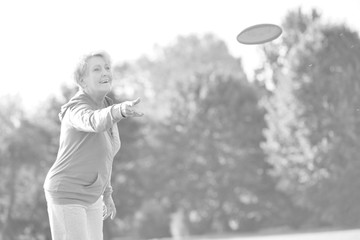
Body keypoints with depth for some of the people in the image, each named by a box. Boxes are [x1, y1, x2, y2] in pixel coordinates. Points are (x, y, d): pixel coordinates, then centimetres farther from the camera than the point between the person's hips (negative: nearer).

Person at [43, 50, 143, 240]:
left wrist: (106, 194, 21)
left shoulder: (104, 108, 7)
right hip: (66, 195, -9)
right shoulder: (78, 110, -21)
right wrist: (121, 111, -67)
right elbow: (96, 123, -46)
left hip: (88, 195, 9)